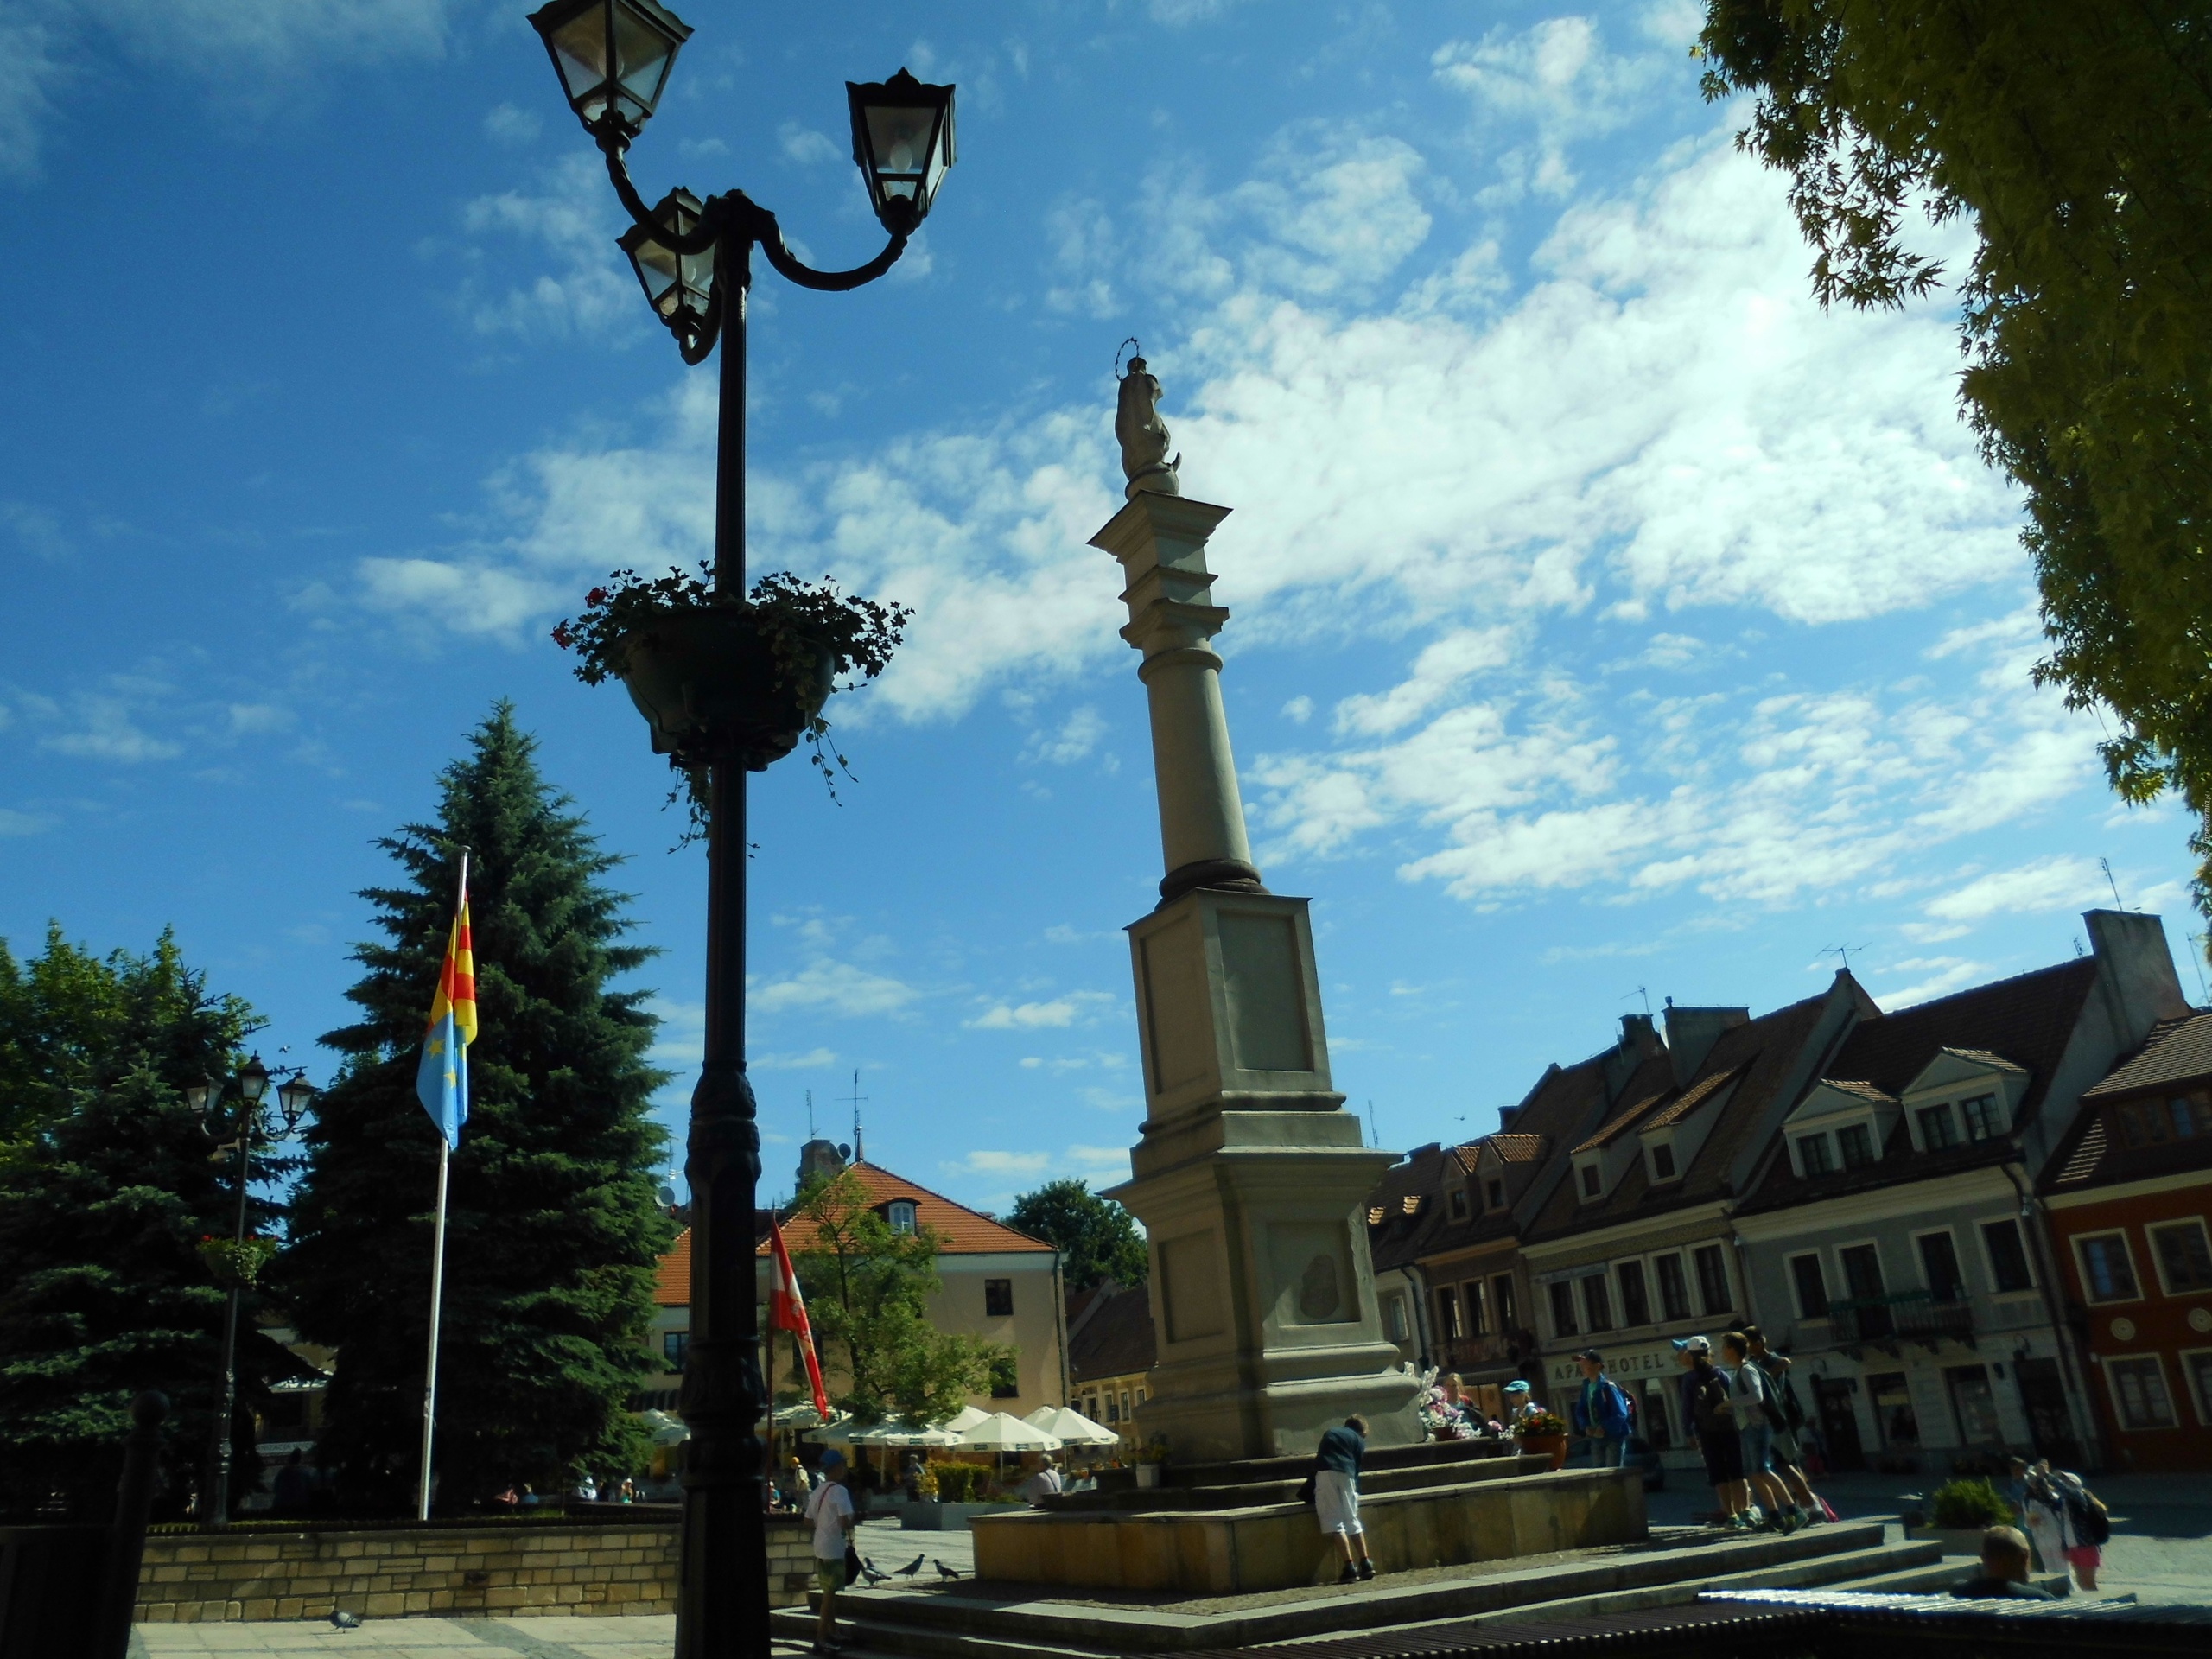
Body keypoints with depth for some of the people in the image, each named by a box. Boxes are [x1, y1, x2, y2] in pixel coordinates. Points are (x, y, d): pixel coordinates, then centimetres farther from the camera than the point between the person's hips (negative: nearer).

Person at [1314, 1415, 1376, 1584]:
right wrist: (1355, 1491, 29)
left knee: (1335, 1521, -4)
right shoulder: (1359, 1440, 23)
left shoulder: (1330, 1433, 31)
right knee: (1352, 1520, 14)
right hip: (1345, 1474, 0)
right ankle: (1365, 1564, 13)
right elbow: (1357, 1467, 18)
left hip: (1324, 1473, 0)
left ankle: (1350, 1567, -11)